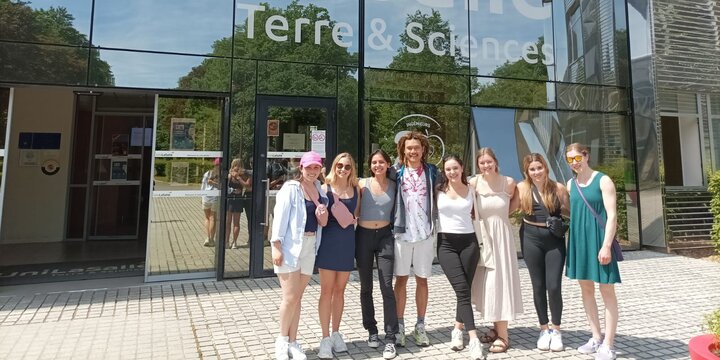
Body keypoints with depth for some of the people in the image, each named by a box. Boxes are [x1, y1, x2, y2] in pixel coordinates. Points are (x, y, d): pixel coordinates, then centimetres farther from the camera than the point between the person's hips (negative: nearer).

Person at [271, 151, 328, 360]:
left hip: (309, 247, 6)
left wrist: (322, 214, -4)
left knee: (298, 297, 11)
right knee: (290, 297, -4)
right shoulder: (291, 188, -8)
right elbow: (280, 217, -11)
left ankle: (292, 342, 21)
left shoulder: (319, 190, 11)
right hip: (290, 246, -5)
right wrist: (276, 246, -16)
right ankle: (282, 340, 17)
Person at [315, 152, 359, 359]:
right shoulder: (325, 188, -3)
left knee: (340, 290, 12)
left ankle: (336, 333, 25)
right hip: (329, 240, -3)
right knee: (327, 290, 1)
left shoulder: (356, 190, 6)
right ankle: (325, 338, 11)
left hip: (347, 241, 3)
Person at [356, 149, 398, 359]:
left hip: (385, 236, 0)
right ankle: (372, 331, 27)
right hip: (363, 236, 0)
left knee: (386, 287, -5)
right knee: (366, 287, 10)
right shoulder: (362, 184, -2)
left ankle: (390, 338, 2)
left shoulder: (394, 186, 2)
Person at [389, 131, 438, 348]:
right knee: (401, 279, 6)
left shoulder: (432, 171, 4)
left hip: (424, 233, 1)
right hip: (402, 232, -1)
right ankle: (399, 325, 17)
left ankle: (420, 326, 21)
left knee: (422, 280, 9)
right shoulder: (397, 172, 0)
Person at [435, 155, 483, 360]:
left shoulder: (471, 190, 7)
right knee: (462, 289, -10)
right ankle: (473, 339, -9)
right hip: (446, 243, -2)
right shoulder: (438, 190, 2)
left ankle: (458, 330, 24)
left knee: (465, 289, 4)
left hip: (468, 241, 2)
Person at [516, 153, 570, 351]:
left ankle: (556, 330, 19)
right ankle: (544, 329, 24)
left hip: (555, 240, 0)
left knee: (554, 287, -2)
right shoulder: (522, 188, -1)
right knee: (538, 286, 7)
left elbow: (569, 211, 5)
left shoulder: (558, 188, -1)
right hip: (531, 239, 0)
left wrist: (557, 210, -12)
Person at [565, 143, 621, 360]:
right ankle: (596, 338, 25)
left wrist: (606, 245, -18)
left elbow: (612, 215, -11)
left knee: (606, 290, 1)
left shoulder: (603, 180, -7)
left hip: (598, 240, -6)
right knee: (586, 288, 12)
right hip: (578, 239, 6)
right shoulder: (570, 184, 9)